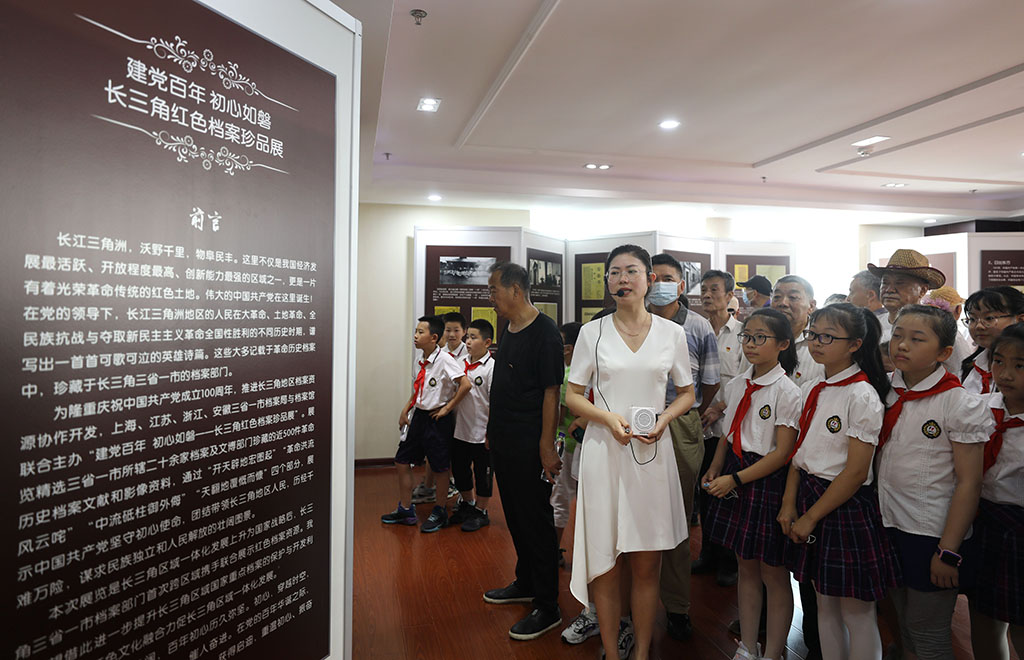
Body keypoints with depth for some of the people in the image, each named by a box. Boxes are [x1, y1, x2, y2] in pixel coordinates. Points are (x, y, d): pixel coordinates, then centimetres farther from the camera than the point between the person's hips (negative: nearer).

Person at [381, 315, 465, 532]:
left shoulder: (444, 359, -18)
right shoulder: (422, 360, 6)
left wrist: (448, 407, -17)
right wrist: (406, 410, 13)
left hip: (437, 419, -8)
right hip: (419, 416, 8)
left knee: (440, 468, 7)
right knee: (402, 461, 11)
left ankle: (440, 513, 26)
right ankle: (405, 510, 27)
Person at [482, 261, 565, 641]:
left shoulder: (544, 332, -15)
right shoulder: (508, 331, 11)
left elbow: (551, 392, -19)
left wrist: (546, 446, -22)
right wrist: (494, 431, 18)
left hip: (529, 447, -9)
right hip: (503, 443, 9)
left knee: (536, 521, 2)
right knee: (515, 517, 20)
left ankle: (547, 607, 17)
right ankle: (525, 584, 38)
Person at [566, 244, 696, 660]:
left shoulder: (672, 333, 4)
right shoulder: (592, 332, 1)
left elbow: (687, 392, 12)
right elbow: (573, 396, 3)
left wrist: (664, 418, -8)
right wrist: (608, 417, -14)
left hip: (652, 452, 1)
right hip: (604, 450, -1)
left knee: (646, 564, 9)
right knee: (606, 562, 6)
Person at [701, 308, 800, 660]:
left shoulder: (787, 391, -14)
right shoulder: (736, 386, 5)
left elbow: (782, 453, -16)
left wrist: (735, 479, -17)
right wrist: (715, 469, 0)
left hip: (769, 482, -6)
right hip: (734, 477, 6)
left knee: (773, 573, 9)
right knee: (746, 567, 17)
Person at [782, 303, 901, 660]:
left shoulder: (862, 396, -16)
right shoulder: (810, 390, 6)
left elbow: (856, 472, -17)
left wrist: (812, 517, -13)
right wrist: (789, 504, 0)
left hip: (847, 505, -7)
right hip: (810, 495, 7)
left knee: (856, 613, 8)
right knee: (825, 604, 18)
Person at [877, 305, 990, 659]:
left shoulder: (961, 405, -14)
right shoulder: (888, 394, 1)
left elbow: (969, 483, -15)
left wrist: (948, 551, -16)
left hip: (932, 535, -5)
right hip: (889, 525, 5)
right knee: (903, 628, 20)